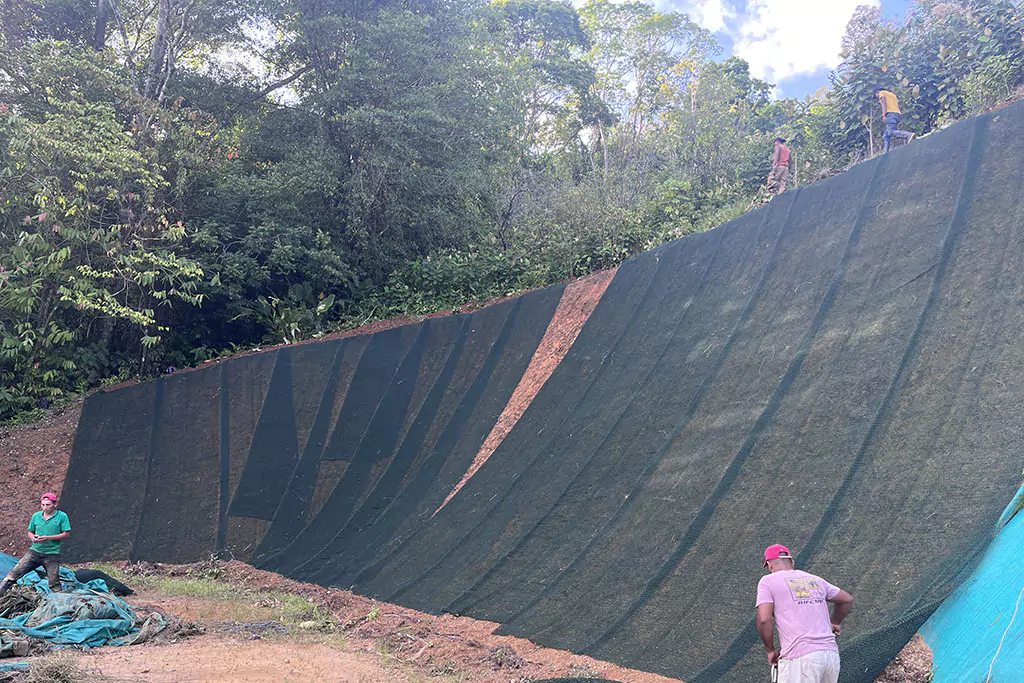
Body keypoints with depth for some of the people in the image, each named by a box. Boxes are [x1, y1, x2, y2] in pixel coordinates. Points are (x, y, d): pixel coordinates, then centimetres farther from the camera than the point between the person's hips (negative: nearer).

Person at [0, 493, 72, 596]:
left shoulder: (62, 516, -5)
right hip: (35, 551, 4)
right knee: (13, 574, -5)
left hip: (52, 554, -4)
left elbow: (66, 534, -8)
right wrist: (33, 537, -8)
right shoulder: (36, 516, 8)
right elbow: (30, 532, 16)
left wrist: (48, 538, -17)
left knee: (54, 583, -2)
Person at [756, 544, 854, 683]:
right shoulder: (815, 580, 21)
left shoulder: (768, 581, 5)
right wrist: (834, 623, 47)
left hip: (799, 657, -6)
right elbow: (847, 600, 33)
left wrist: (770, 650, 6)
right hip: (831, 654, 6)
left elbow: (764, 619, -8)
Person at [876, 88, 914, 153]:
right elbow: (898, 107, 26)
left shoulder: (882, 93, 14)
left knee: (891, 132, -25)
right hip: (898, 114, 8)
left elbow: (884, 103, -5)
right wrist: (899, 122, 20)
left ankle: (909, 135, -46)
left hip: (890, 114, -8)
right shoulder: (892, 95, 35)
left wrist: (883, 115, -16)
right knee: (886, 136, 10)